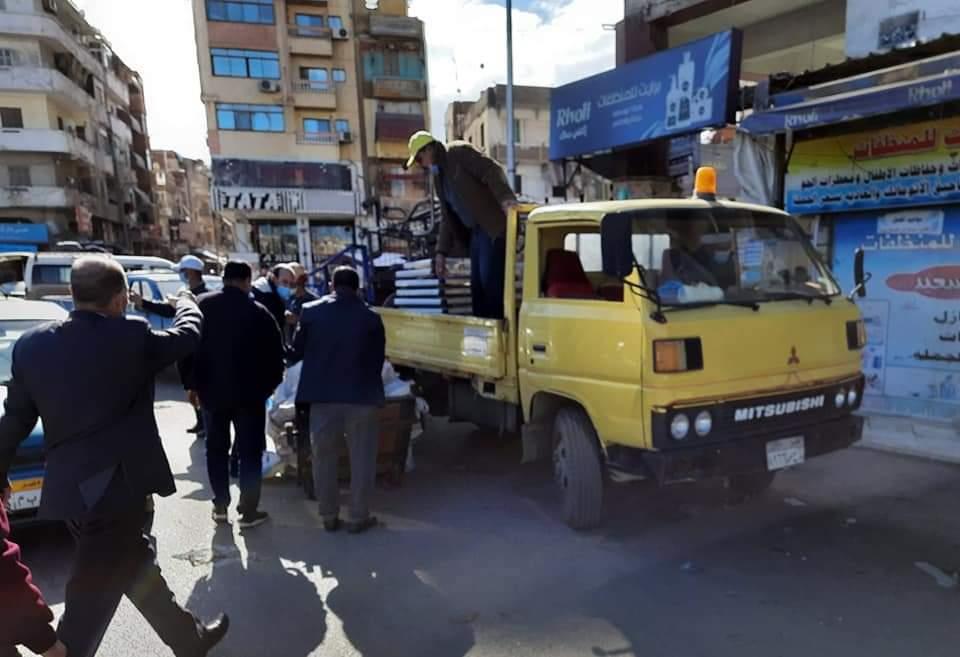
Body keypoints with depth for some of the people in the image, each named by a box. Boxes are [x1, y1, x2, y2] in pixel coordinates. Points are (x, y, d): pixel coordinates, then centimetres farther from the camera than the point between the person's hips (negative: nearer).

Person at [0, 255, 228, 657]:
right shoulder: (129, 336, -14)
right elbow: (187, 335, 4)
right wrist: (186, 301, 25)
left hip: (69, 488, 7)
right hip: (118, 485, -7)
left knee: (135, 563, 21)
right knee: (92, 599, 1)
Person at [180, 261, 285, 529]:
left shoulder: (201, 306, -1)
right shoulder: (259, 312, -8)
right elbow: (275, 354, -6)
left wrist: (191, 382, 10)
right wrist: (268, 386, 7)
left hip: (211, 390, 3)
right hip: (249, 392, -3)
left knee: (216, 449, 17)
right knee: (250, 451, 4)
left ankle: (220, 505, 23)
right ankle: (248, 511, 6)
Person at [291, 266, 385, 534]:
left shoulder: (311, 312, -1)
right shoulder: (370, 318, -4)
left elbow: (297, 352, 6)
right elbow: (378, 360, 3)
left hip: (322, 395, 2)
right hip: (361, 396, -1)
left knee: (324, 458, 15)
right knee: (361, 459, 10)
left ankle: (329, 516, 22)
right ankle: (358, 517, 15)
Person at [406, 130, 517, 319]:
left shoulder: (459, 152, -3)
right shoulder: (439, 176, 22)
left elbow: (492, 171, -17)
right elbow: (447, 217, 24)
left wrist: (505, 197, -33)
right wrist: (441, 252, 17)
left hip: (495, 227, -9)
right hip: (476, 231, 9)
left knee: (491, 281, -13)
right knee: (477, 285, 9)